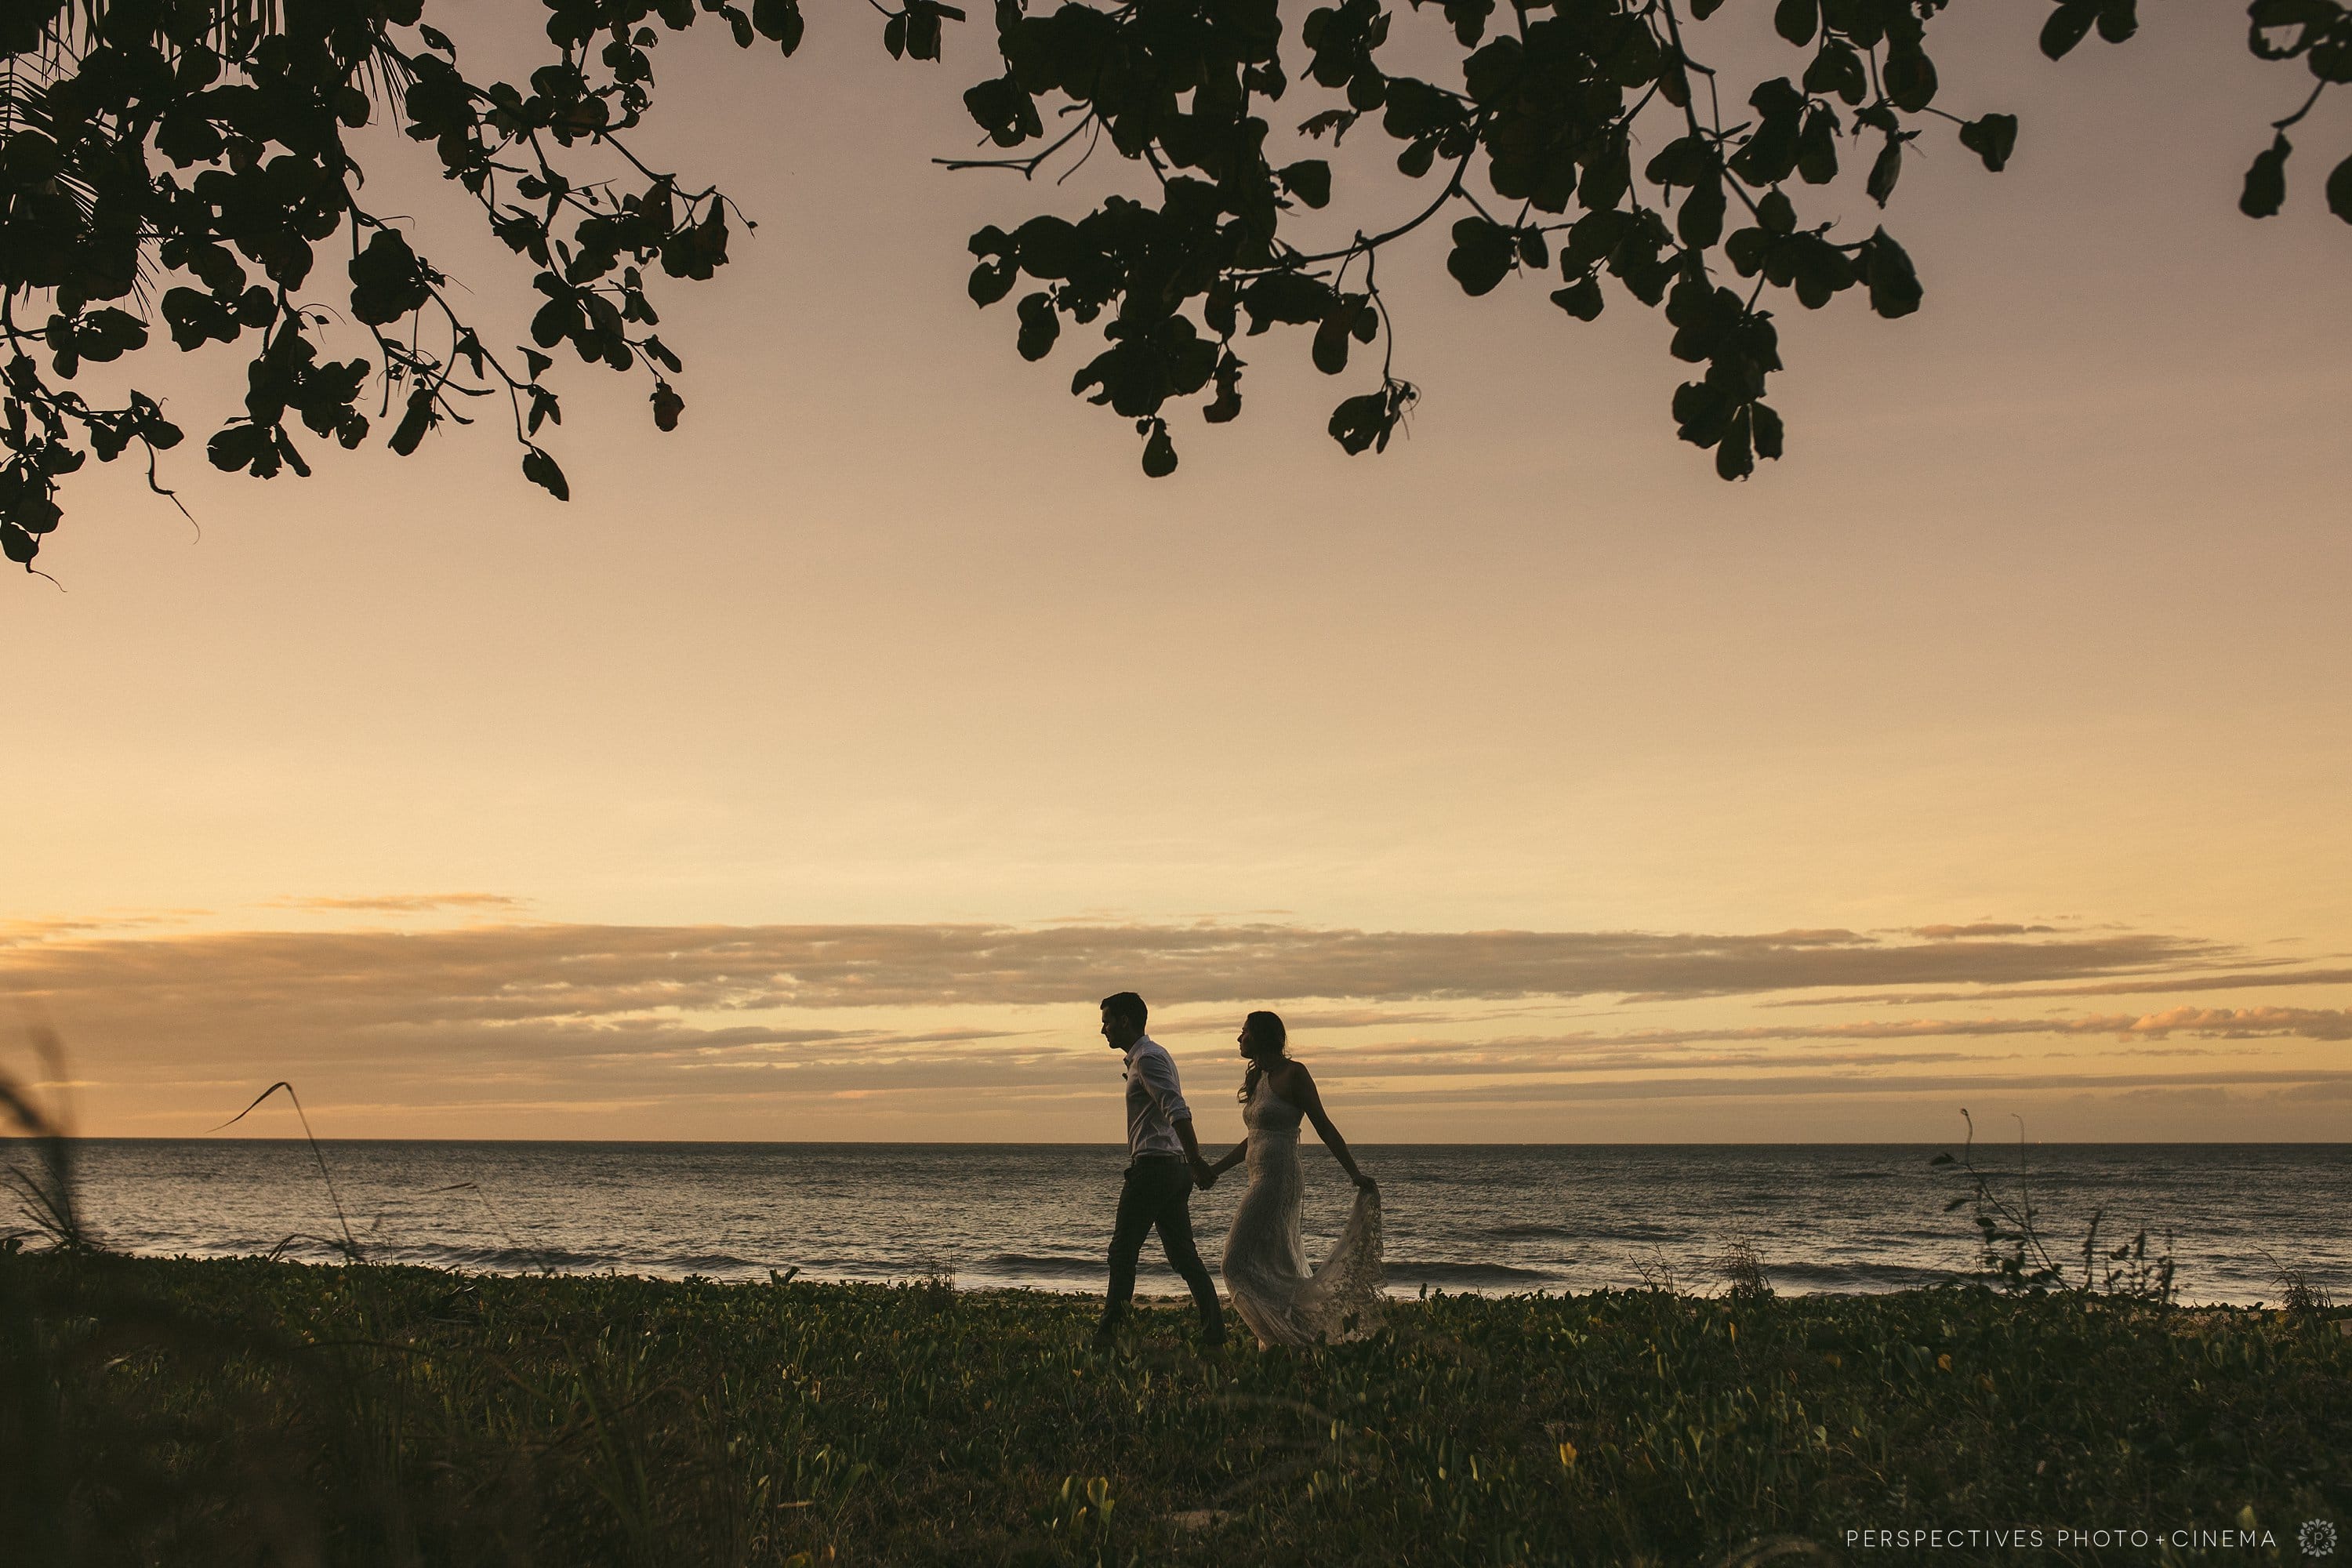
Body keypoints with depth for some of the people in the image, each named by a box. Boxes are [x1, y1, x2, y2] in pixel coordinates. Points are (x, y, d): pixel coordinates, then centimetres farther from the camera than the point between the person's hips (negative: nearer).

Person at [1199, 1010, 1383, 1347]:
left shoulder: (1293, 1073, -9)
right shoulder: (1258, 1079, 16)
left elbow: (1324, 1127, -9)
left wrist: (1355, 1174, -12)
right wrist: (1215, 1171, 25)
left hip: (1277, 1178, -9)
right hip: (1262, 1180, 9)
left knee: (1241, 1262, -11)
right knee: (1280, 1267, 11)